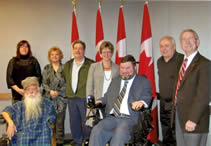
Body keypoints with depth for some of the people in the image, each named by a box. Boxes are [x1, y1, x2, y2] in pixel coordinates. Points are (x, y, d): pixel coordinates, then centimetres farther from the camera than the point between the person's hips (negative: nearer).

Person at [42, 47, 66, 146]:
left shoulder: (64, 68, 4)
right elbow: (44, 83, 7)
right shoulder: (46, 68, 12)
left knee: (60, 121, 0)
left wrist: (58, 92, -11)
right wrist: (50, 91, -10)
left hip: (61, 98, -1)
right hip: (48, 98, 2)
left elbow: (67, 83, 0)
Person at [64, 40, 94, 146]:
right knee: (74, 122, 12)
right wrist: (68, 92, 14)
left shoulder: (90, 64, -6)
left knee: (86, 122, -3)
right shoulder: (67, 65, 13)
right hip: (71, 98, 6)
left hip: (85, 98, -5)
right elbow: (65, 80, 22)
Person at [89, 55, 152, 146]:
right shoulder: (115, 81, 26)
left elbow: (147, 98, -2)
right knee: (96, 130, -24)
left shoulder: (144, 82, 11)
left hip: (129, 118, -4)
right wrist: (100, 101, 6)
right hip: (111, 118, 4)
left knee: (120, 133, -35)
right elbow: (107, 97, 29)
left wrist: (141, 102, -26)